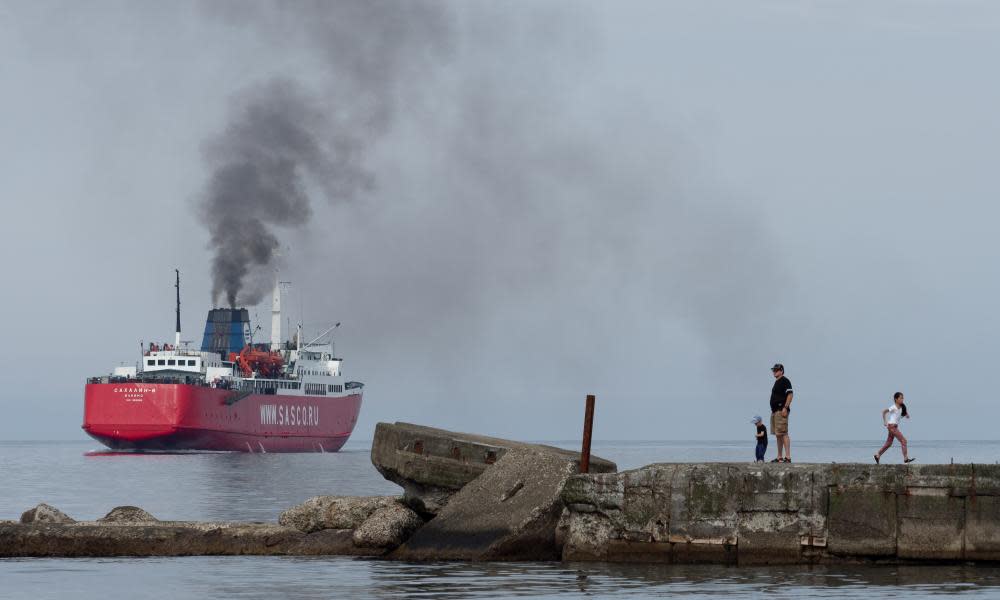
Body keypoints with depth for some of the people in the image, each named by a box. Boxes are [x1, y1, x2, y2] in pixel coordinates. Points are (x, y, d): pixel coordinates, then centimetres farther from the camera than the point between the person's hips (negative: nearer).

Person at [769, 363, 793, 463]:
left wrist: (785, 408, -23)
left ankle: (788, 457, -19)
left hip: (781, 411, -10)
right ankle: (779, 457, 15)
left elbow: (790, 395, -17)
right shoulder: (776, 382, 21)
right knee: (778, 435, 11)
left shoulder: (785, 381, -8)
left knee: (783, 434, -15)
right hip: (775, 411, 10)